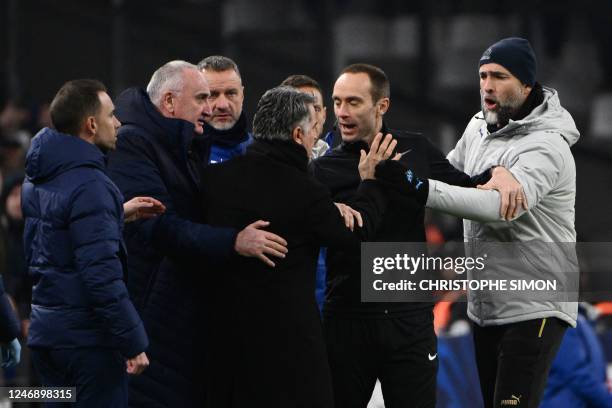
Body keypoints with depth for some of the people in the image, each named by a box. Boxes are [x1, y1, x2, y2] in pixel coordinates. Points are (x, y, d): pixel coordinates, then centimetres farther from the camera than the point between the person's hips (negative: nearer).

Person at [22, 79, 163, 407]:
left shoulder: (36, 180, 9)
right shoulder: (89, 185, -19)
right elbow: (101, 274, -23)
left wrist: (118, 213, 19)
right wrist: (133, 343, -19)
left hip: (44, 331, 9)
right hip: (86, 337, -9)